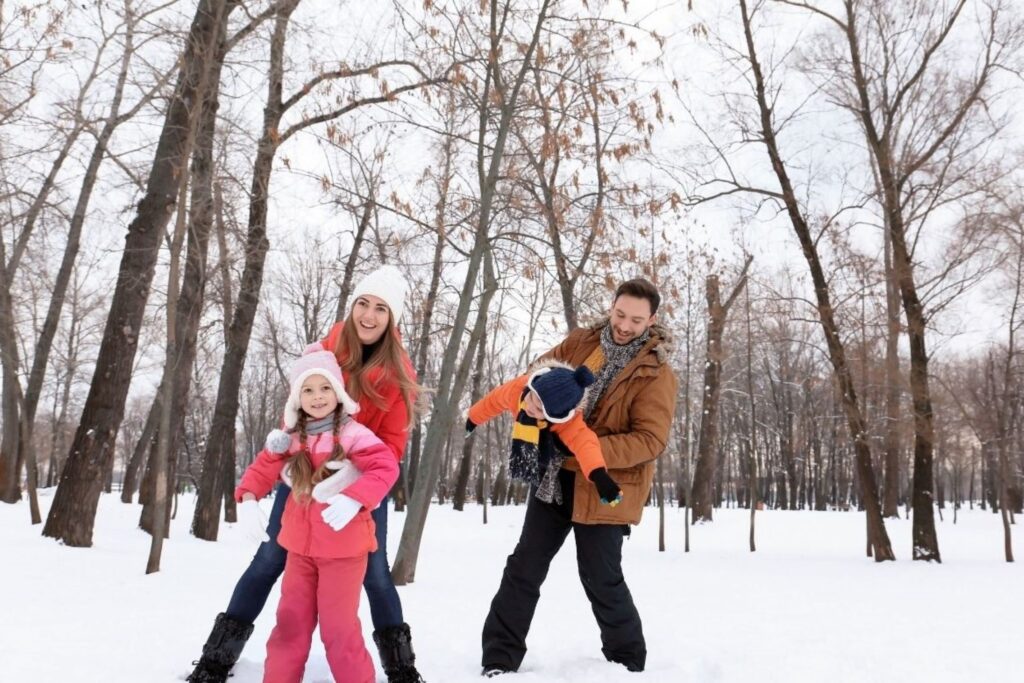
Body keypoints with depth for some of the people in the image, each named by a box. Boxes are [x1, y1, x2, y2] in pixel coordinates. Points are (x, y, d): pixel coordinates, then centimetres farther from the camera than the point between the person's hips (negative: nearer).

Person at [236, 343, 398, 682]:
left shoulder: (351, 433, -15)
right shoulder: (291, 437, 5)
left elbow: (386, 467, -23)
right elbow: (263, 467, 11)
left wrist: (354, 499, -35)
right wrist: (248, 497, -8)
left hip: (343, 546, -6)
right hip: (301, 546, 6)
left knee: (338, 627, 1)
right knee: (291, 621, 16)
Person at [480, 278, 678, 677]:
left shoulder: (656, 372, -12)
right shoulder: (580, 342, 2)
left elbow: (650, 439, -19)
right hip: (556, 475, 5)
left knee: (601, 580, 2)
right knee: (524, 568, 7)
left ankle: (627, 665, 25)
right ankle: (499, 661, 19)